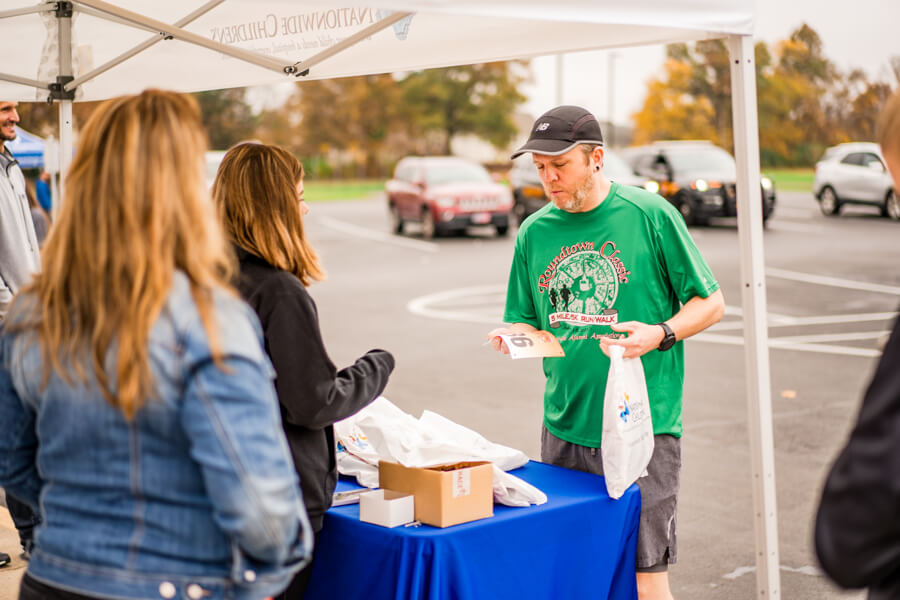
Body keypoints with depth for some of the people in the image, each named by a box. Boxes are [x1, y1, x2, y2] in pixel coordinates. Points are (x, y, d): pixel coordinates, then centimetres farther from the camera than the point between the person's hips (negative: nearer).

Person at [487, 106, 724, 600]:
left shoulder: (649, 215, -5)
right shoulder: (535, 232, 8)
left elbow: (710, 303, 0)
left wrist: (661, 333, -18)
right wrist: (515, 335, -6)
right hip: (564, 429, 5)